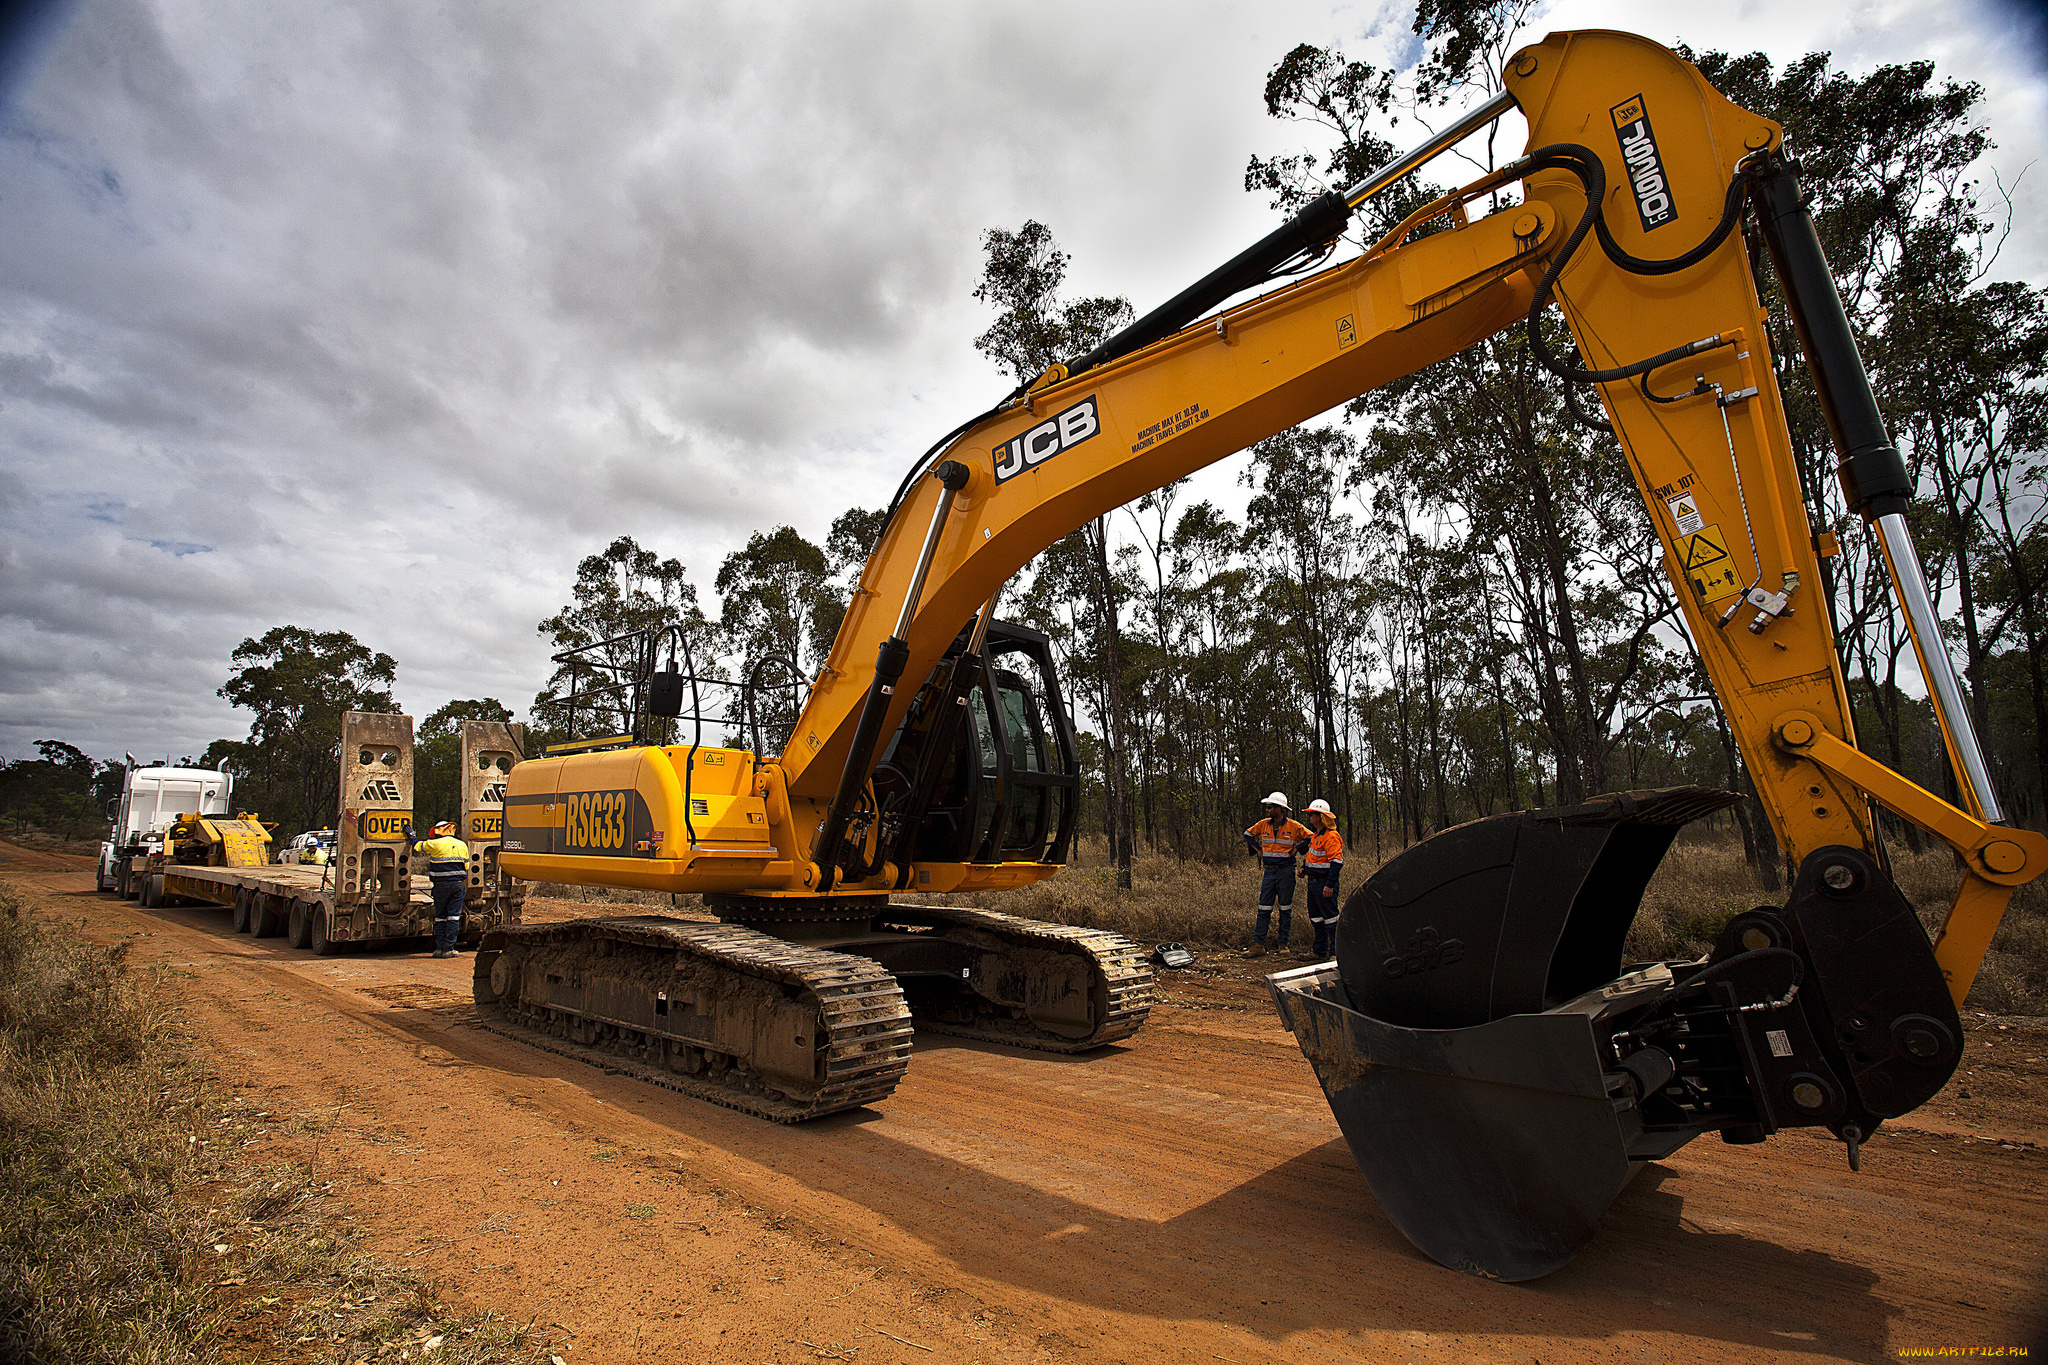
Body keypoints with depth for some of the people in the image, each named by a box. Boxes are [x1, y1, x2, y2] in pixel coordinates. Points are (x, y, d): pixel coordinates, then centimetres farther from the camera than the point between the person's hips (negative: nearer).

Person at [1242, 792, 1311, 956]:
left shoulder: (1294, 826, -6)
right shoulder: (1263, 825, 5)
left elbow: (1310, 838, 0)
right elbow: (1248, 834, 20)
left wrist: (1296, 849, -6)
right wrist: (1258, 849, 10)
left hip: (1286, 872, -3)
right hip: (1269, 871, 3)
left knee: (1285, 909, 5)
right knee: (1264, 909, 1)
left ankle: (1283, 943, 15)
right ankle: (1258, 944, 1)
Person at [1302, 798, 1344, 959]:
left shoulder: (1332, 837, -18)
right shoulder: (1316, 835, 13)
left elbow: (1337, 862, -22)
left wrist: (1330, 885, -25)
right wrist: (1305, 867, 15)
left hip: (1324, 883, -10)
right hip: (1313, 882, 10)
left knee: (1330, 917, -3)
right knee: (1315, 916, 15)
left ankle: (1335, 951, 4)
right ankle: (1320, 950, 25)